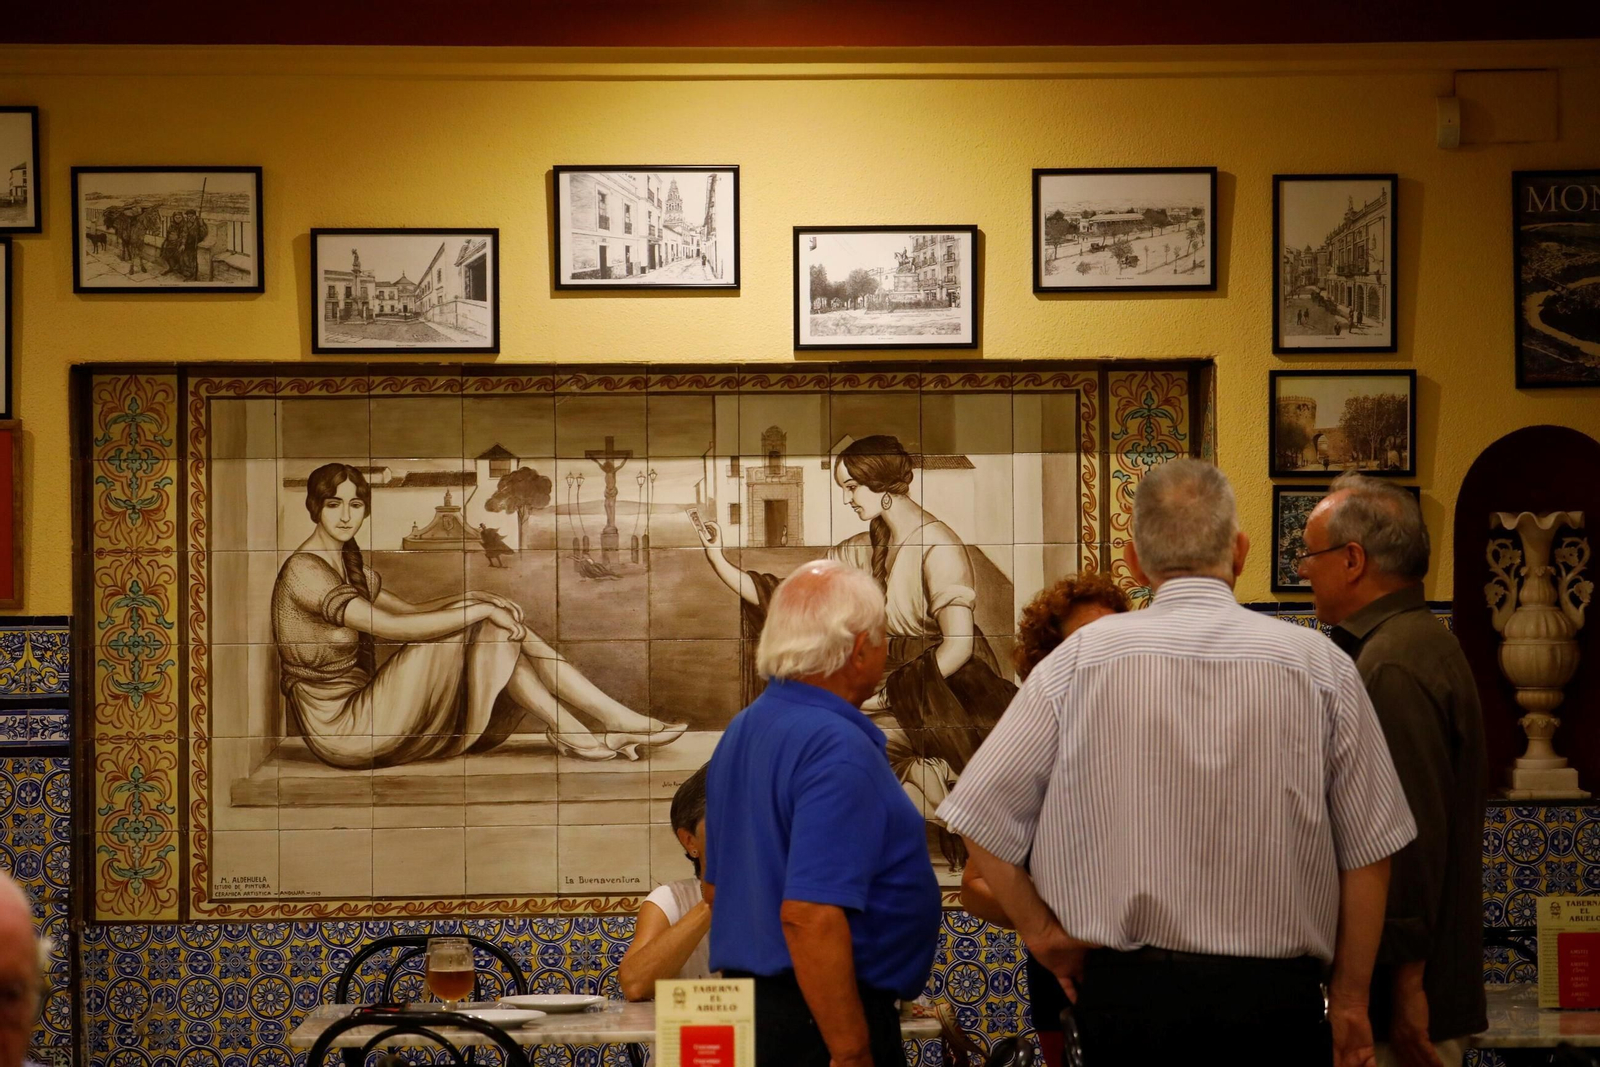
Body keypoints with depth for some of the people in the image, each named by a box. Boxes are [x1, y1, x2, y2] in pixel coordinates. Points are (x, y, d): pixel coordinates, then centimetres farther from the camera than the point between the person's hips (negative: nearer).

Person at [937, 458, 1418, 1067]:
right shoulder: (1320, 665, -3)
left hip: (1127, 989, 0)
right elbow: (1368, 851, 0)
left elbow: (983, 814, -4)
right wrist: (1349, 1000, 10)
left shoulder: (1083, 658, -4)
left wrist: (1044, 935, 7)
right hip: (1276, 994, 0)